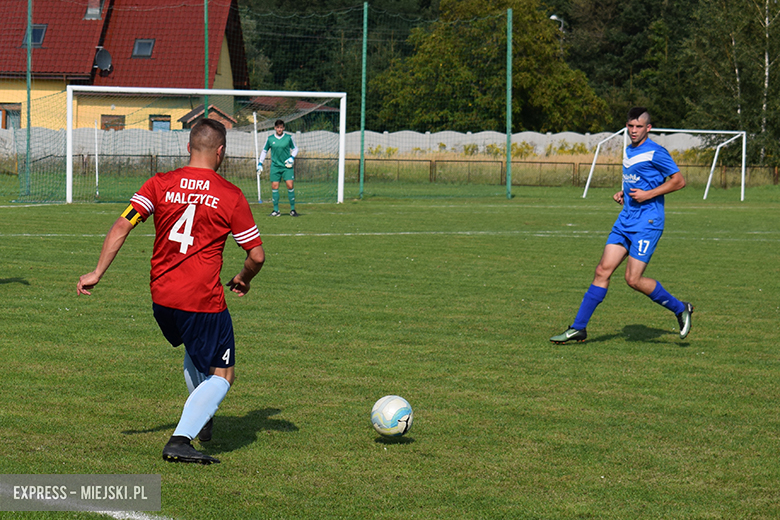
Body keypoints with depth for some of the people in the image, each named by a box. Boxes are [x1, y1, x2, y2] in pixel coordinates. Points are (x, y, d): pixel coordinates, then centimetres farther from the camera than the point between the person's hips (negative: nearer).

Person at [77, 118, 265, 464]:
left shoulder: (160, 185, 2)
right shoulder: (231, 196, -4)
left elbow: (122, 226, -7)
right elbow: (257, 256, -1)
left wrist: (97, 273, -3)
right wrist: (243, 279, 19)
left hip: (161, 298, 5)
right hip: (205, 301, -5)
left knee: (194, 354, 32)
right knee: (222, 375, 4)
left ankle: (202, 419, 44)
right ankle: (180, 440, -12)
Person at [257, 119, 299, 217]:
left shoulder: (288, 138, 0)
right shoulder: (270, 138, 4)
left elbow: (295, 149, 13)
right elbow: (264, 151, 14)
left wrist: (292, 157, -4)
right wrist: (260, 163, 7)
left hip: (287, 166, -1)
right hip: (275, 166, 1)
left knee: (290, 186, -10)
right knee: (274, 187, -4)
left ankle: (292, 209, 0)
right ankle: (276, 210, 4)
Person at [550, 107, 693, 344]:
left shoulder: (656, 152, -9)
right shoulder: (628, 151, 15)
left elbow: (679, 181, -9)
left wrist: (648, 194, -15)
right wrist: (623, 193, 11)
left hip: (647, 222, -8)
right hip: (625, 220, 8)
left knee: (633, 279, -11)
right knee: (603, 271, 1)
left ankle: (680, 309, 8)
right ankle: (578, 328, 2)